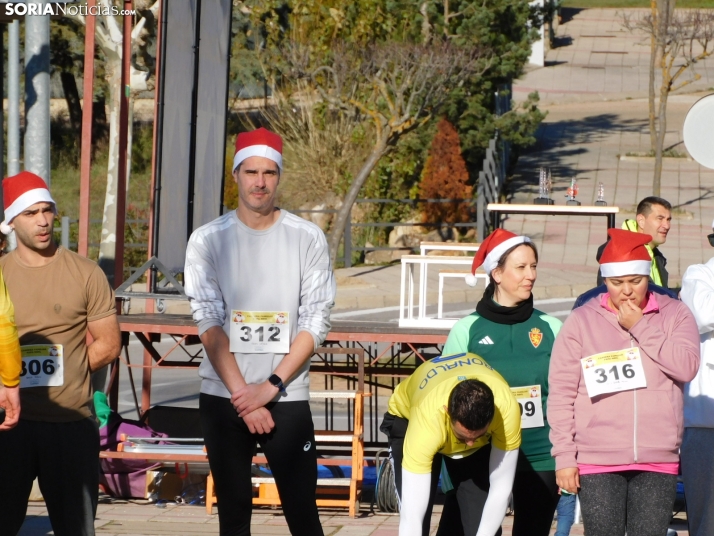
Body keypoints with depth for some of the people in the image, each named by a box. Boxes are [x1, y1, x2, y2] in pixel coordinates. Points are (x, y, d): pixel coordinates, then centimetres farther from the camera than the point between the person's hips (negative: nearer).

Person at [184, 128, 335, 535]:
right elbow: (208, 322, -4)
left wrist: (271, 386, -11)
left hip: (287, 397, -1)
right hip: (223, 398, 1)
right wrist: (243, 395, -13)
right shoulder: (208, 241, 1)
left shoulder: (308, 239, 1)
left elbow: (316, 323, -2)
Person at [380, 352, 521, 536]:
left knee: (485, 519, -10)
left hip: (479, 419, 2)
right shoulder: (427, 418, -45)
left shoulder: (506, 407, -39)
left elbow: (501, 488, -28)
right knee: (417, 510, -18)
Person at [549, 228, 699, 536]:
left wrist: (640, 327, -9)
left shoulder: (674, 314, 7)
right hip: (597, 463, -1)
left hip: (658, 462, 1)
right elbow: (561, 393, 1)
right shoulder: (582, 320, 4)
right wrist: (564, 456, -4)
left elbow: (686, 366, -9)